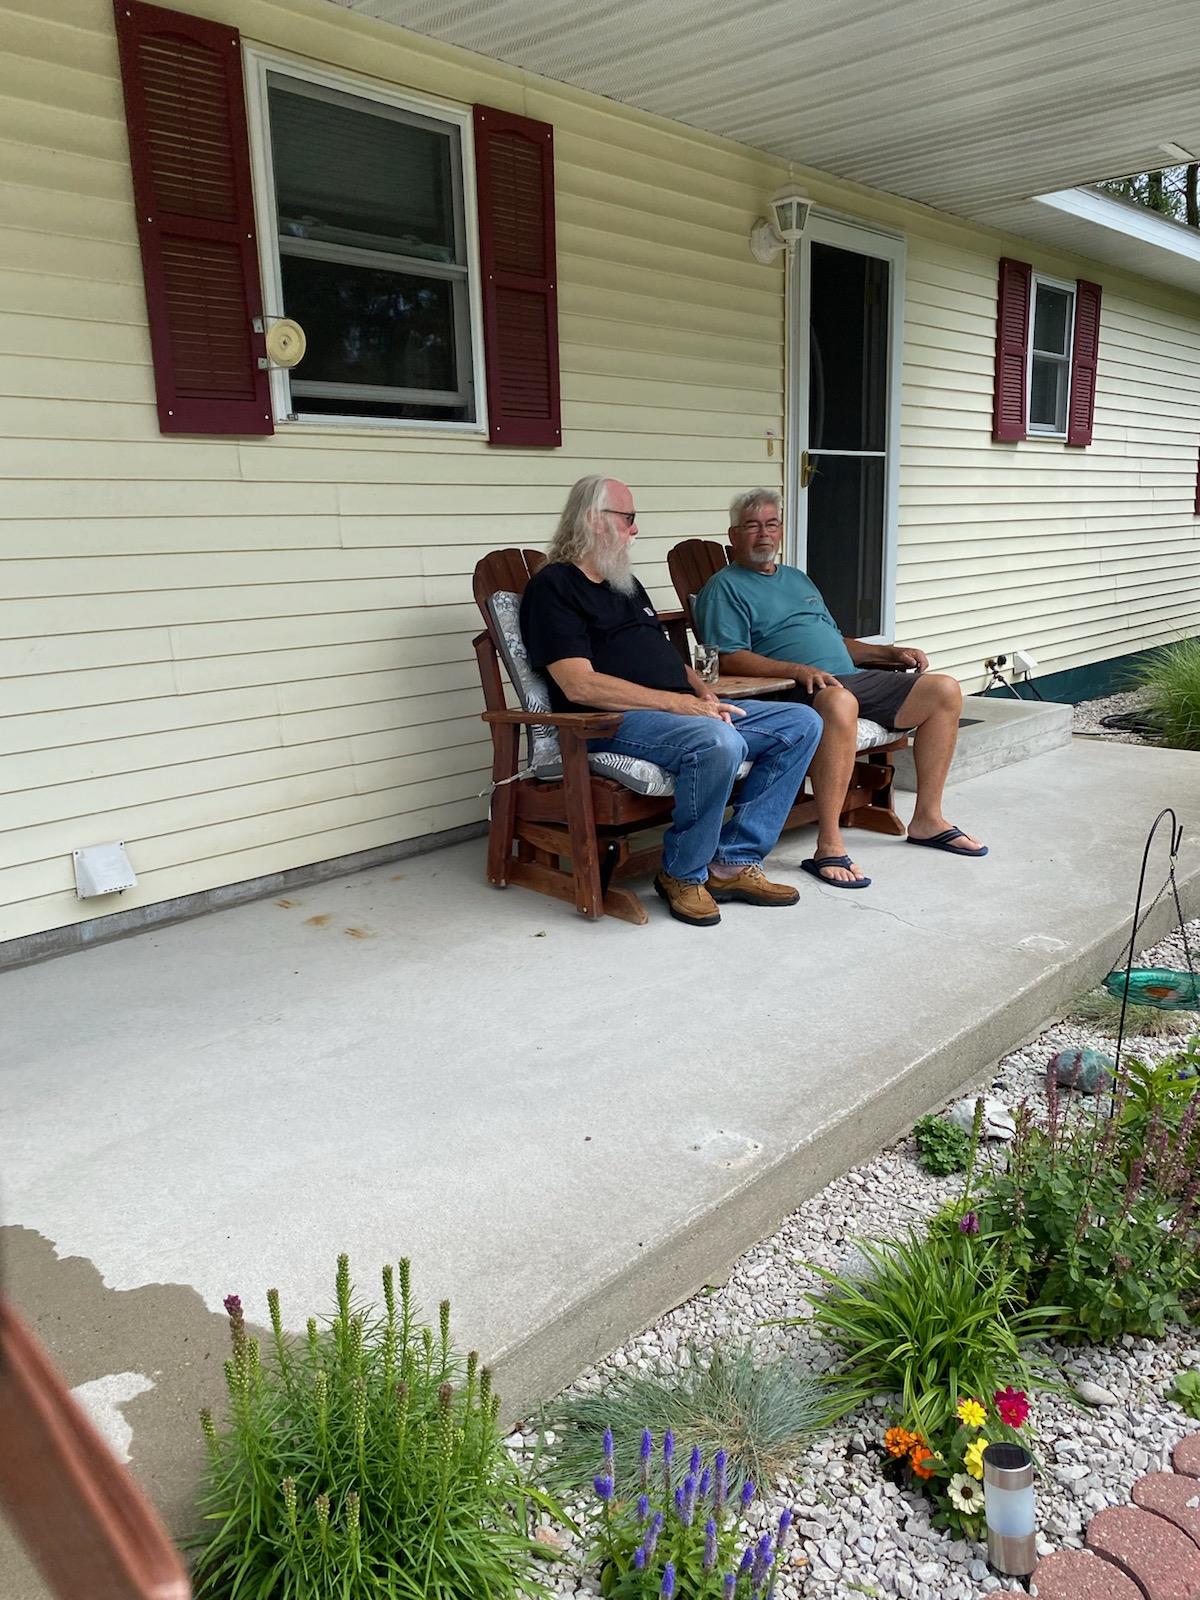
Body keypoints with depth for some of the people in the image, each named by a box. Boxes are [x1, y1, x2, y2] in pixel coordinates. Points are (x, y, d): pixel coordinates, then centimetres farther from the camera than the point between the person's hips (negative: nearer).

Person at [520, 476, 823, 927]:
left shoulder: (626, 583, 26)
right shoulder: (552, 586, -3)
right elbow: (580, 685, -16)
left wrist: (702, 691, 3)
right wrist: (678, 702, -18)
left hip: (687, 711, 9)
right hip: (613, 722, -9)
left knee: (802, 723, -2)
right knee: (718, 741, -37)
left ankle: (733, 862, -6)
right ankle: (683, 875, -13)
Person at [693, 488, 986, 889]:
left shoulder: (798, 579, 30)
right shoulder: (725, 588, 4)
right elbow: (729, 659, -11)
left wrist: (891, 652, 19)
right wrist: (798, 670, -23)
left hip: (853, 676, 8)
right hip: (795, 690, -8)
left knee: (944, 690, -4)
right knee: (839, 702, -42)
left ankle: (927, 818, 3)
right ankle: (829, 847, -38)